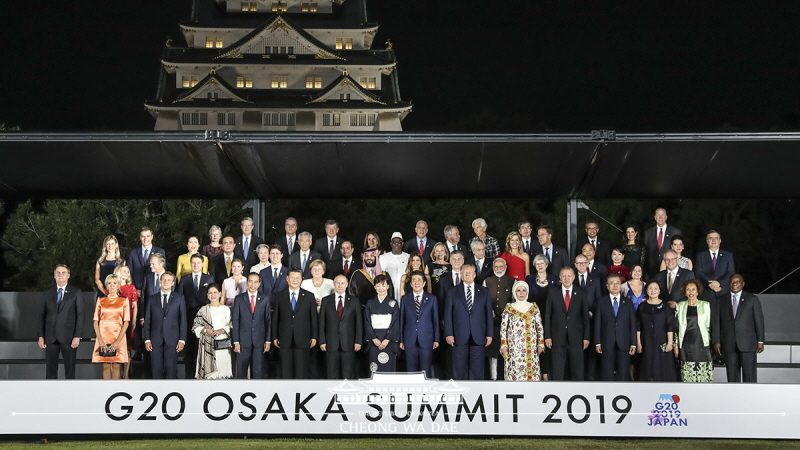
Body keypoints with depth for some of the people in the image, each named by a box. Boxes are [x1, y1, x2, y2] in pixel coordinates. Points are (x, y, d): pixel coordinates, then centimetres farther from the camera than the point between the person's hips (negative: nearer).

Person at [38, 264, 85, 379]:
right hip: (51, 337, 2)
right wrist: (41, 336, 4)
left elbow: (80, 315, -1)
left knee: (70, 369, 1)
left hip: (68, 337, -2)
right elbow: (42, 316, 12)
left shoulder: (76, 292, 4)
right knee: (50, 370, 3)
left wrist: (77, 336, -9)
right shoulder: (47, 294, 12)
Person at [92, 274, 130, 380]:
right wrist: (100, 340, -8)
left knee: (116, 366, -1)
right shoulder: (101, 300, 9)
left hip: (118, 337, -1)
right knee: (106, 366, 1)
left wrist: (118, 341, -10)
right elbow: (95, 321, 5)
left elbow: (126, 322, 0)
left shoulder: (124, 301, 5)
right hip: (103, 337, 1)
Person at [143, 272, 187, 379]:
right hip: (155, 340, 1)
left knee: (171, 368, -4)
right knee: (156, 369, -1)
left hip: (172, 340, -1)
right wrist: (147, 339, 1)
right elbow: (147, 321, 11)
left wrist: (182, 340, -3)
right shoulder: (152, 299, 13)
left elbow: (183, 320, 5)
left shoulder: (179, 298, 9)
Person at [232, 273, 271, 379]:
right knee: (241, 370, 2)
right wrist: (236, 342, -4)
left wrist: (268, 341, 1)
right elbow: (235, 321, 1)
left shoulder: (265, 299, 6)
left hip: (259, 341, 1)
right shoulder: (239, 299, 3)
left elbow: (268, 321, 6)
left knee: (258, 370, 3)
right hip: (243, 341, -1)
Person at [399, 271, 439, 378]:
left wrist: (436, 340, 2)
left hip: (426, 339, -1)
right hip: (410, 340, 1)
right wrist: (401, 340, 5)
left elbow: (436, 320, 6)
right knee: (411, 369, 3)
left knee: (426, 370, 0)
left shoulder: (432, 299, 6)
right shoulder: (405, 299, 8)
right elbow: (402, 320, 8)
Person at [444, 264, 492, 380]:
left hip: (478, 337, 1)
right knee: (459, 368, 0)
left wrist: (489, 334, 3)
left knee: (477, 369, 1)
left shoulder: (484, 292, 11)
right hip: (459, 336, -1)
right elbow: (448, 314, 4)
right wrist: (448, 334, -5)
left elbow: (488, 314, 9)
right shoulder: (453, 292, 8)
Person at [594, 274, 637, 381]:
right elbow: (597, 323, 4)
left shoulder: (628, 302, 10)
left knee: (623, 375, 0)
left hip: (624, 344, 1)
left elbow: (633, 324, 8)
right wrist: (597, 342, -3)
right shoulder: (602, 302, 7)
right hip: (607, 343, -1)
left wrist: (633, 343, 2)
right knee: (607, 374, 0)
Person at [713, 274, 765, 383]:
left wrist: (760, 341, -1)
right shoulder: (721, 300, 11)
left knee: (749, 375, -4)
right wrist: (716, 341, 2)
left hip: (747, 344, -1)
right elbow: (716, 322, 9)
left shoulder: (752, 299, 8)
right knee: (732, 375, 2)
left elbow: (759, 321, 5)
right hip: (729, 345, 2)